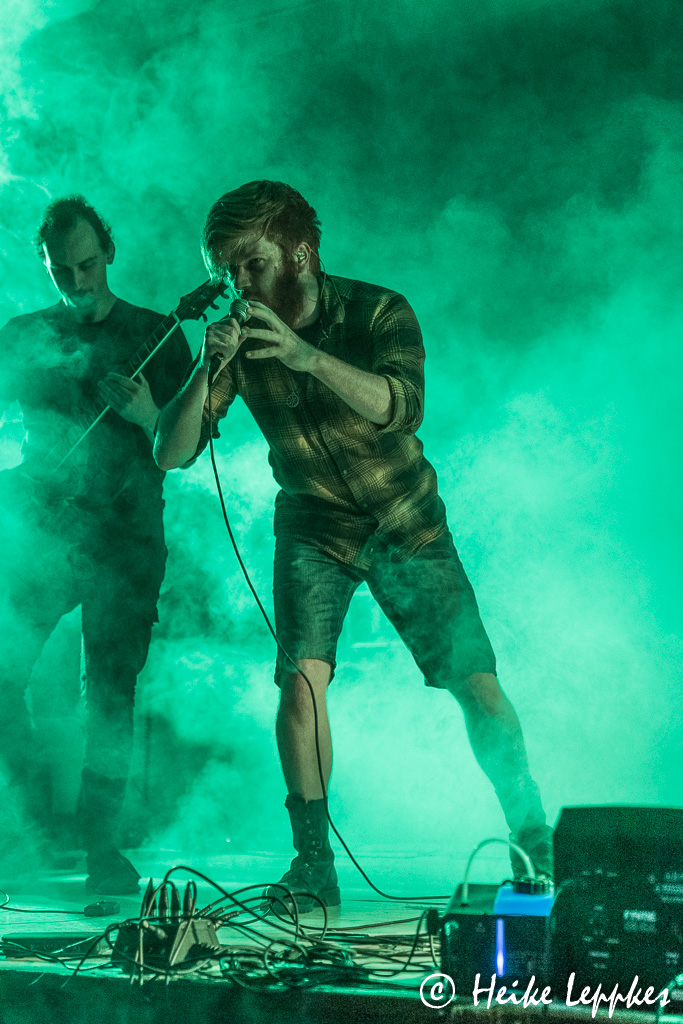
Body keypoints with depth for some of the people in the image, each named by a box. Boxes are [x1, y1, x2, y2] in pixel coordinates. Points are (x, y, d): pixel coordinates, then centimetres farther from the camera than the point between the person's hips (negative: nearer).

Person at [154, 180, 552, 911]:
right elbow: (170, 454, -17)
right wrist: (208, 369, -33)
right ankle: (313, 863, -6)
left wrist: (306, 355, -49)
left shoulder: (378, 313, -17)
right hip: (314, 527, 2)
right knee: (301, 675, -18)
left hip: (407, 522, -1)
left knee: (475, 680, -7)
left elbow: (401, 406, -36)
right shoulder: (239, 338, -11)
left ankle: (533, 839, 12)